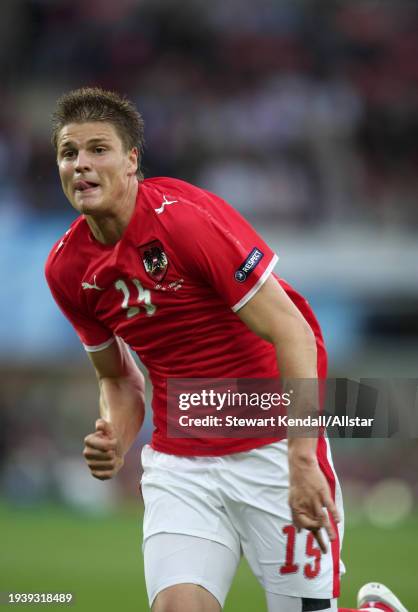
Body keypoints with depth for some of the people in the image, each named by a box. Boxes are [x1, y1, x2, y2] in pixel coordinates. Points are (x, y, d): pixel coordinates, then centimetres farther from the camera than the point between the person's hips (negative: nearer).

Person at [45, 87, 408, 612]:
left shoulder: (187, 216, -17)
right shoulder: (67, 268, 1)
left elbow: (294, 335, -20)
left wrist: (302, 462, -27)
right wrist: (115, 441, -5)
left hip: (272, 447, -4)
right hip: (177, 464, 5)